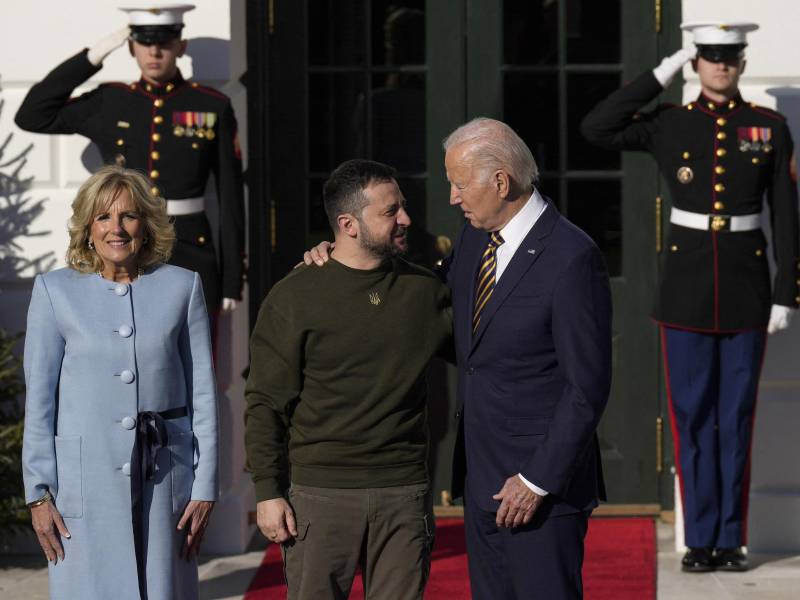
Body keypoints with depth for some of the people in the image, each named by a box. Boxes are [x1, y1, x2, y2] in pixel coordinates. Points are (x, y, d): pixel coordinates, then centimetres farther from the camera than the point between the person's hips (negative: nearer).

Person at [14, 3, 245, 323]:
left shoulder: (213, 107, 1)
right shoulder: (108, 103, 6)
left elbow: (231, 200, 1)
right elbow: (31, 116, -1)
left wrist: (232, 279, -2)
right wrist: (92, 57, -4)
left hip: (190, 261, -1)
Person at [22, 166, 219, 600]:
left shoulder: (181, 287, 5)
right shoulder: (55, 291, 2)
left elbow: (202, 392, 5)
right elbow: (38, 399, 2)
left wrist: (205, 486, 1)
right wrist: (38, 492, -3)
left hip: (163, 477, 1)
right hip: (84, 478, -1)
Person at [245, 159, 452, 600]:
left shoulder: (425, 290, 8)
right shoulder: (296, 296, -2)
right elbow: (265, 403, -1)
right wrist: (267, 492, -6)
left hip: (404, 494, 3)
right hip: (321, 493, -3)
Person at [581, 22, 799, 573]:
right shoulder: (669, 125, 2)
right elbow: (596, 129, -12)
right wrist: (661, 75, -8)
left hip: (747, 288, 0)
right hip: (687, 285, 0)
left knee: (736, 417, 4)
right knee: (692, 417, 2)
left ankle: (731, 541, 12)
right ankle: (700, 541, 10)